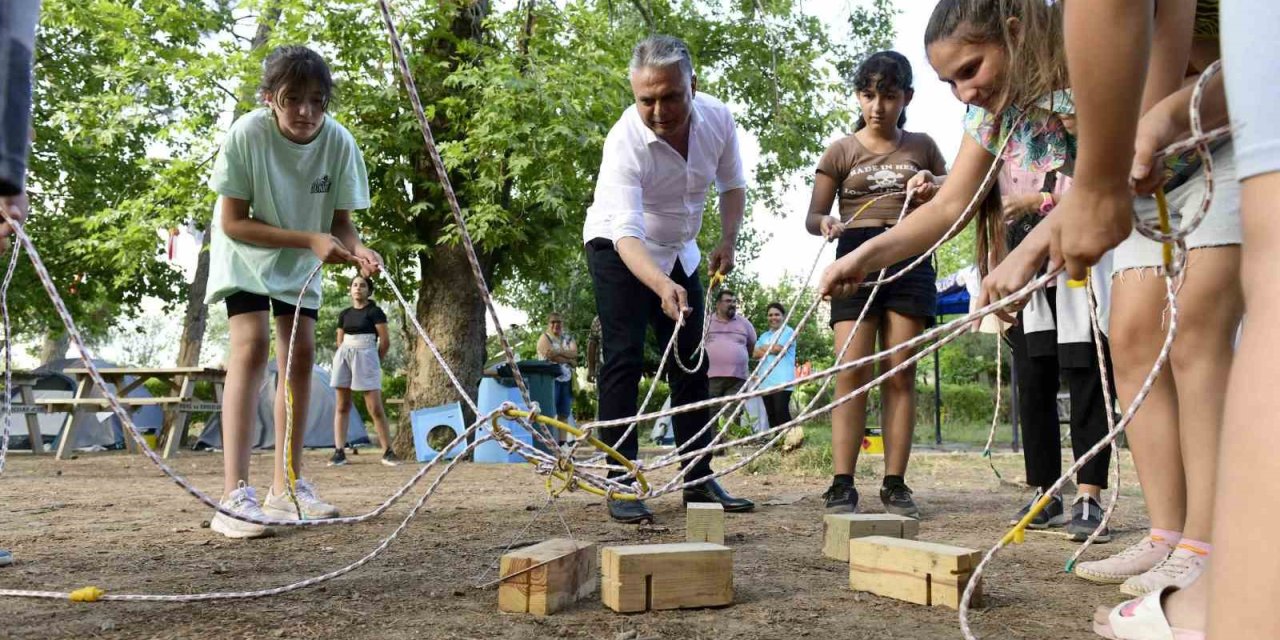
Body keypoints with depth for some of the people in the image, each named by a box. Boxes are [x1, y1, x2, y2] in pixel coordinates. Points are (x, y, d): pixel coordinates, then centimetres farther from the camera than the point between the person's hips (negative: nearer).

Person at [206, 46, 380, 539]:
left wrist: (355, 249, -35)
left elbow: (340, 220, -13)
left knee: (300, 354, -1)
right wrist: (311, 240, -32)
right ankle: (235, 494, -24)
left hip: (300, 261, 4)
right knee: (252, 344, -21)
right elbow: (232, 223, -24)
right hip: (245, 252, -4)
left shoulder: (339, 142, -23)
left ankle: (286, 488, 10)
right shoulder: (247, 135, -30)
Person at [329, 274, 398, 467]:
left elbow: (385, 341, -3)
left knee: (375, 408, -8)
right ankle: (339, 452, 6)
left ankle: (388, 452, -2)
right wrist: (347, 356, 11)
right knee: (342, 406, 4)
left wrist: (375, 361, 5)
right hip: (343, 355, 5)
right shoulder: (344, 314, 12)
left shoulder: (374, 312, -2)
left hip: (365, 356, -5)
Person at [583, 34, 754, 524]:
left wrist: (727, 241, -12)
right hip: (619, 250, -5)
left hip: (679, 253, 5)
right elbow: (627, 233, -42)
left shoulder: (718, 118, -16)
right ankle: (621, 484, -10)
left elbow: (732, 185, 2)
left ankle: (699, 479, 12)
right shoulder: (625, 140, -32)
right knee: (624, 359, -14)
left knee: (691, 362, 4)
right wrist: (663, 287, -57)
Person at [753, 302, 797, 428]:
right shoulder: (764, 336, 23)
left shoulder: (788, 331, 3)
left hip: (782, 381, -7)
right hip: (766, 381, 7)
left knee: (781, 413, -15)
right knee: (771, 415, 4)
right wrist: (771, 349, -5)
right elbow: (755, 354, 10)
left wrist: (764, 347, 7)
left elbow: (778, 348, -12)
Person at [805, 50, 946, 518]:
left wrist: (934, 188, -1)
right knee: (852, 373, -9)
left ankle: (895, 484, 4)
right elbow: (812, 215, 6)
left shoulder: (921, 147, 14)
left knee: (901, 374, -1)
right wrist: (824, 224, -18)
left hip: (910, 257, 1)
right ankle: (842, 484, -8)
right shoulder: (841, 151, 9)